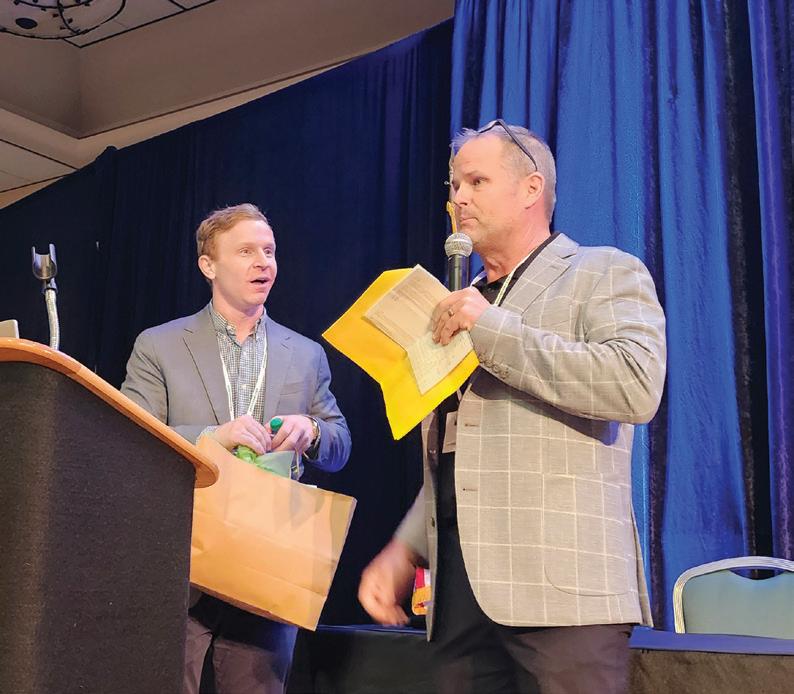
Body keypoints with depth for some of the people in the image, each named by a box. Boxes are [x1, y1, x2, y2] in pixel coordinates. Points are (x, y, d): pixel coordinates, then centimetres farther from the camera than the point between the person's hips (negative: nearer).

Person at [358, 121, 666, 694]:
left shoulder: (605, 273, 2)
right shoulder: (461, 306, 22)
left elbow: (637, 385, -18)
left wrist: (493, 329, -13)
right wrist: (404, 550, 11)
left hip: (563, 586, -6)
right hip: (459, 586, 6)